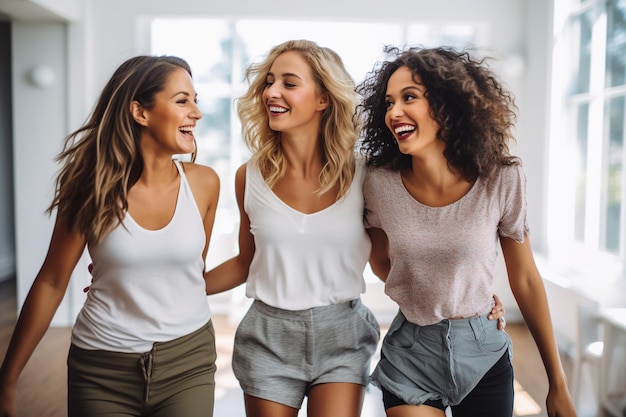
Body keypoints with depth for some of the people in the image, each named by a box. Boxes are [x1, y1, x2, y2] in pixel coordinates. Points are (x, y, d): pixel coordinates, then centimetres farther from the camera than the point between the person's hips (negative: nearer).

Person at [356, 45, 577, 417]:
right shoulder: (380, 184, -13)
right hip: (410, 358, 0)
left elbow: (526, 280, -4)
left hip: (483, 354, 0)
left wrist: (559, 385, 1)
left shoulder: (502, 180, -14)